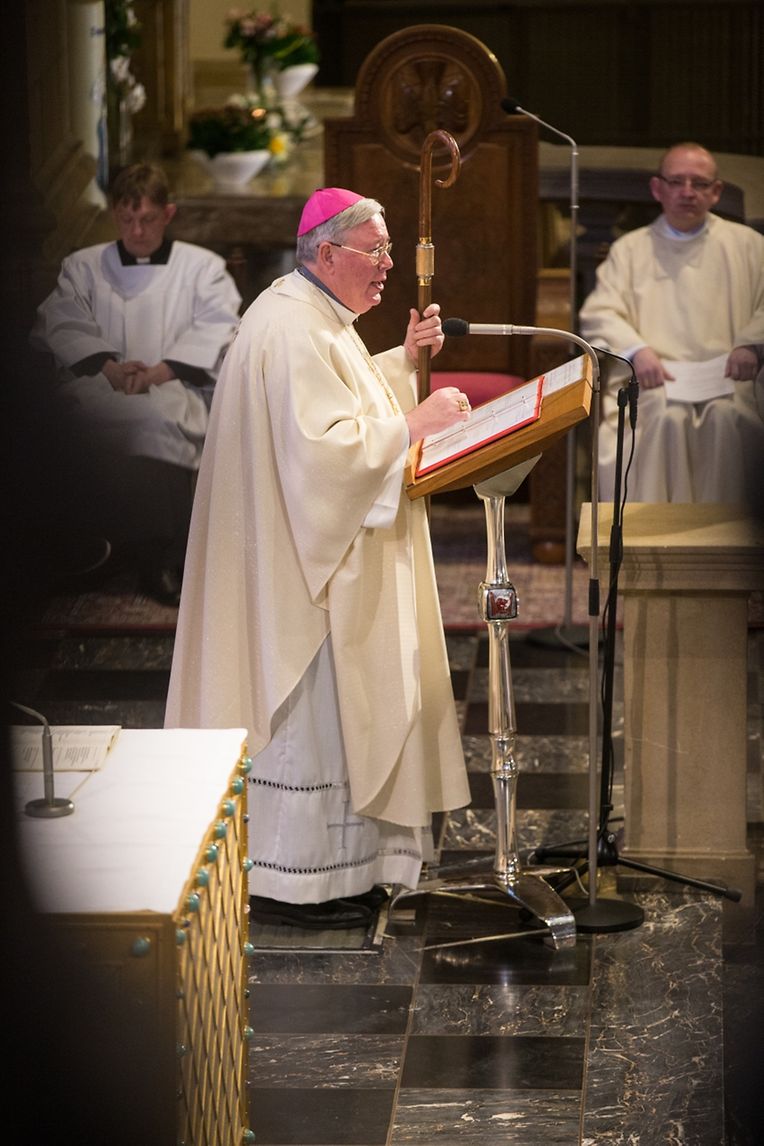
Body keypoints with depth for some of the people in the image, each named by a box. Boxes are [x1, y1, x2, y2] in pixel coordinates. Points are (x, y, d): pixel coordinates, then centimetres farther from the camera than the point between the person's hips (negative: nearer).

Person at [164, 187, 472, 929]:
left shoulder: (316, 320, 14)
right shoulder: (293, 331, -21)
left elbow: (343, 402, 21)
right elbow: (326, 444, -27)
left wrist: (404, 360, 9)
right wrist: (412, 424, -22)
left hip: (333, 554, 11)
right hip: (309, 559, -11)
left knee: (331, 712, 15)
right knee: (311, 709, -5)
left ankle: (336, 864, 23)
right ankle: (292, 883, 2)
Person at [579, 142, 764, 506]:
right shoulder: (630, 249, 19)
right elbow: (598, 314, 8)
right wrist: (636, 350, -12)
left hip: (725, 378, 0)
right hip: (654, 379, 0)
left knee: (729, 418, -33)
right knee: (666, 417, -33)